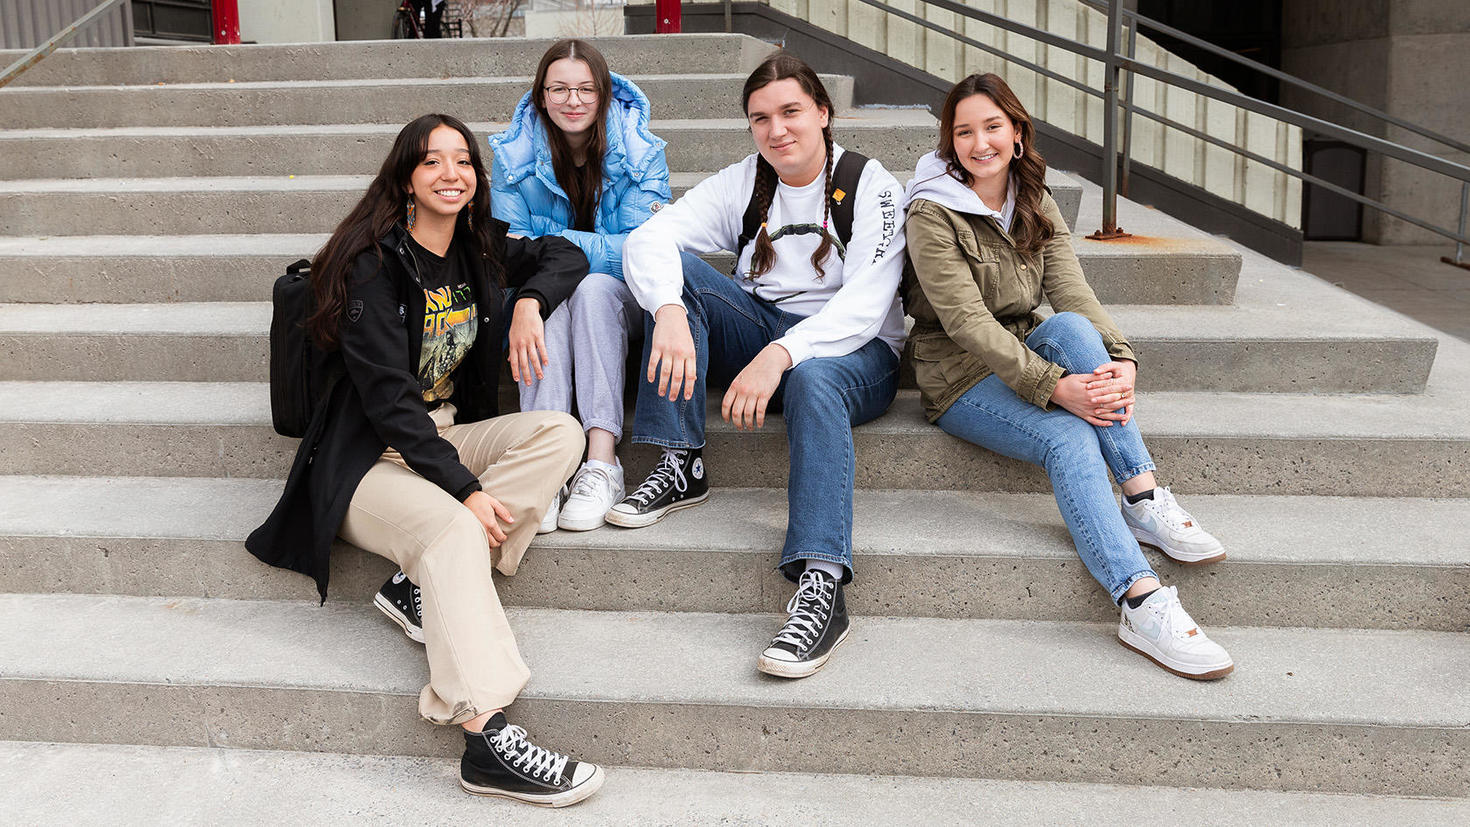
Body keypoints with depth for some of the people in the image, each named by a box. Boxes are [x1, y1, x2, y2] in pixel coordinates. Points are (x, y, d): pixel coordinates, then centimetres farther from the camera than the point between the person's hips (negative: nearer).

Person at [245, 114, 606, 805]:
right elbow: (387, 396, -20)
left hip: (448, 435, 7)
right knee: (454, 528, -35)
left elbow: (566, 255, 21)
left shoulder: (476, 249, 7)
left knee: (560, 433, -17)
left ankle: (423, 585, -22)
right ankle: (485, 738, -42)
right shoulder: (373, 262, -13)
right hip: (368, 459, -7)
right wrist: (464, 487, -28)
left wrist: (531, 301, -3)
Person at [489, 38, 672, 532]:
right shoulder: (514, 157, -3)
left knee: (594, 288, -34)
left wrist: (556, 244, -28)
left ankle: (602, 462, -42)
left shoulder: (640, 154, -7)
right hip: (542, 310, 1)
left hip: (619, 299, -1)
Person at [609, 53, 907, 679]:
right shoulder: (741, 184, 4)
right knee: (679, 269, -17)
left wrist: (780, 355, -36)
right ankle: (681, 467, -21)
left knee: (812, 380, -40)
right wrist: (669, 313, -33)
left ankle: (822, 584, -51)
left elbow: (865, 303, -20)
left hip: (854, 351, -4)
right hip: (761, 334, 4)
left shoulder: (871, 187, -6)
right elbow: (648, 240, -10)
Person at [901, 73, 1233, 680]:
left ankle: (1145, 501, -29)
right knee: (1068, 438, -31)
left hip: (1022, 358, 5)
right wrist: (1055, 386, -31)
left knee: (1072, 327, -29)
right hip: (960, 382, -5)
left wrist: (1119, 361, -26)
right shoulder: (932, 215, -10)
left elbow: (1073, 292, -6)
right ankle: (1141, 602, -40)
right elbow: (968, 322, -21)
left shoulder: (1036, 205, 9)